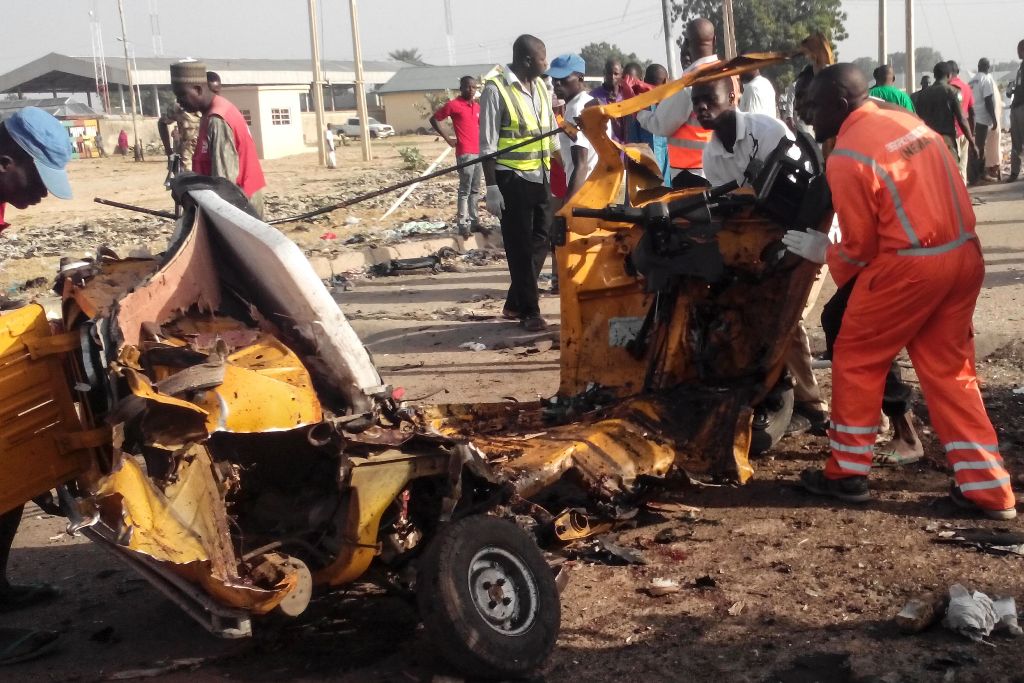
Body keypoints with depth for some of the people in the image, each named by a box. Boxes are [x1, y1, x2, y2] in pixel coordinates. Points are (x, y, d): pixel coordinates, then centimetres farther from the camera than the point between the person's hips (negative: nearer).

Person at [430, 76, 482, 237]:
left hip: (479, 152, 7)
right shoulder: (453, 105, -5)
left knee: (475, 190, 11)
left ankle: (474, 220, 18)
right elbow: (434, 119, -1)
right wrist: (447, 138, -5)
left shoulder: (478, 106, 14)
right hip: (465, 153, -7)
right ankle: (463, 224, -4)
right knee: (465, 190, -7)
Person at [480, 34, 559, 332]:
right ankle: (529, 310, 11)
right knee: (520, 247, 1)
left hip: (540, 177, 7)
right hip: (512, 179, -7)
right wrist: (491, 187, -15)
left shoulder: (539, 85, 11)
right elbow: (487, 143, -11)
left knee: (540, 241, 10)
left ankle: (515, 304, 24)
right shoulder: (496, 88, -10)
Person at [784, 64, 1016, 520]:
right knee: (949, 369, 14)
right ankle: (988, 489, 15)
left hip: (909, 266, -8)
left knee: (856, 360, 10)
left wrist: (823, 253, 12)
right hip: (964, 255, 8)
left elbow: (860, 246, -7)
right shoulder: (907, 120, 13)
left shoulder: (847, 156, -11)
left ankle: (847, 473, 18)